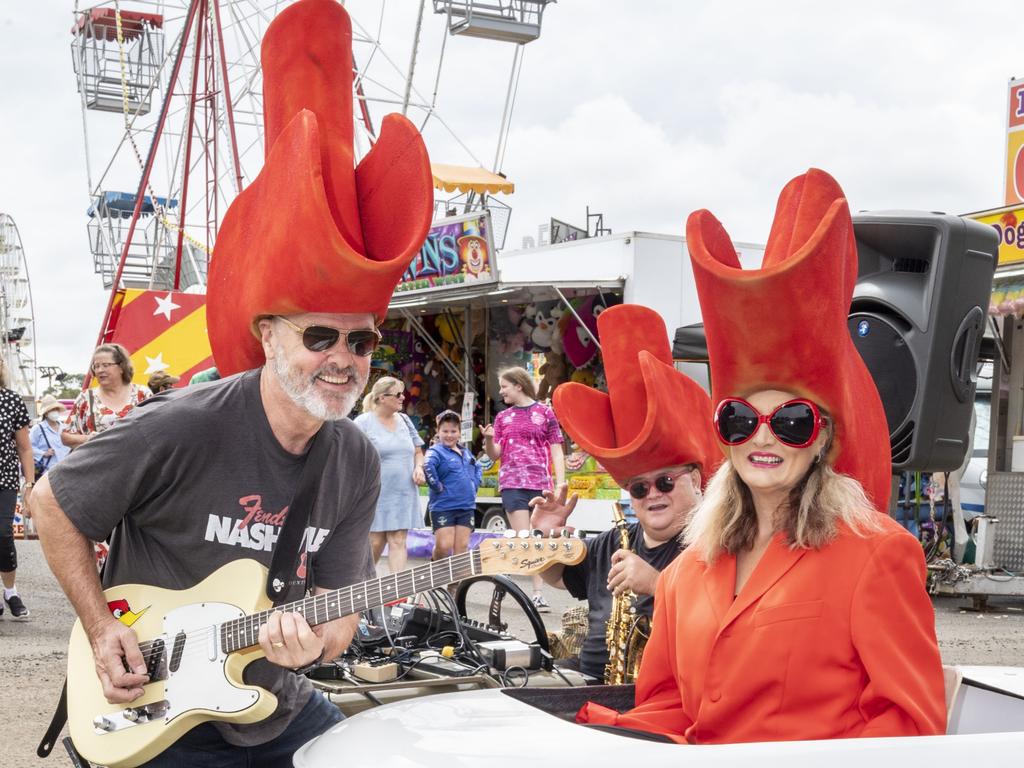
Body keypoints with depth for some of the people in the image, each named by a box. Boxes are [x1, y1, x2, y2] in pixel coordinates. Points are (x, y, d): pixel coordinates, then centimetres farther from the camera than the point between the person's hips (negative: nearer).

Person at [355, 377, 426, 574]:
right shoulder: (364, 422, -6)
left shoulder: (404, 420, 11)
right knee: (376, 543, 1)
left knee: (398, 541, -2)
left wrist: (419, 467, 0)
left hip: (404, 494, 4)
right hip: (376, 495, -4)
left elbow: (418, 451, 21)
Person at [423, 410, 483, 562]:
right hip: (443, 507, -6)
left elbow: (478, 468, 30)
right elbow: (427, 467, -29)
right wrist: (437, 487, -22)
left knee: (462, 547, 5)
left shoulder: (465, 452, 15)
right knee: (444, 546, -9)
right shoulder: (436, 451, -9)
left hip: (467, 506, 6)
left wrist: (475, 484, 14)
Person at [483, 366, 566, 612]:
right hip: (512, 484, 1)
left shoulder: (544, 412, 4)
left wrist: (560, 483, -4)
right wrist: (488, 440, -10)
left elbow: (557, 451, 4)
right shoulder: (503, 418, 13)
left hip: (540, 484, -1)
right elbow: (495, 454, 10)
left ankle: (537, 593, 9)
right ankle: (537, 593, -5)